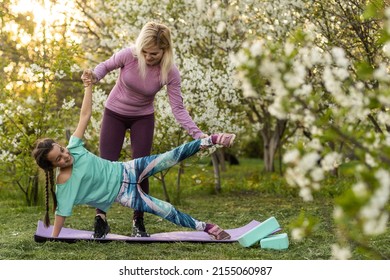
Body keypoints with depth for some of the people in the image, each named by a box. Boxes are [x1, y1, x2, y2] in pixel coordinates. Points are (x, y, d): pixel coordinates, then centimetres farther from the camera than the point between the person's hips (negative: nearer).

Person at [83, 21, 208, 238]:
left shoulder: (170, 72, -25)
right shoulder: (129, 55, -26)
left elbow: (178, 108, -21)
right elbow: (106, 66, -5)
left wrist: (197, 133, -33)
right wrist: (95, 76, -28)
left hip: (143, 118, 0)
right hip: (115, 114, 0)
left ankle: (139, 222, 11)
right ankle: (101, 219, 6)